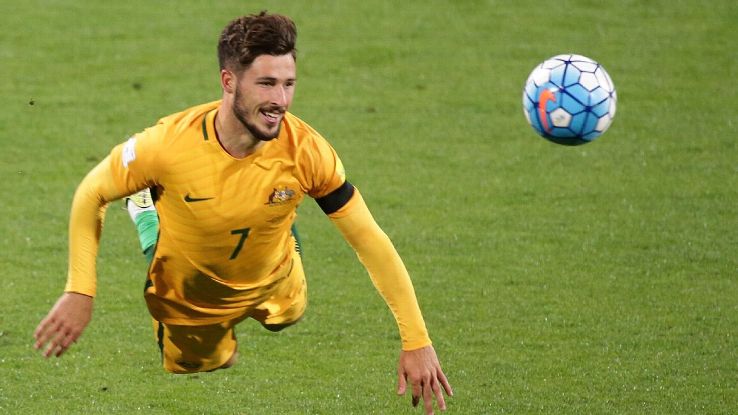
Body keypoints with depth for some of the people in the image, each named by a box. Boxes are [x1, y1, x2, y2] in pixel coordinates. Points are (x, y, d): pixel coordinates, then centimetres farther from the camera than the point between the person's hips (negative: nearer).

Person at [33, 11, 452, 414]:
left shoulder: (306, 149, -33)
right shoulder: (168, 145, -38)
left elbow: (370, 241, -26)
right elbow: (91, 194, -19)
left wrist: (417, 342, -28)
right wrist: (79, 292, -26)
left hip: (273, 285, 2)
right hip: (189, 299, -2)